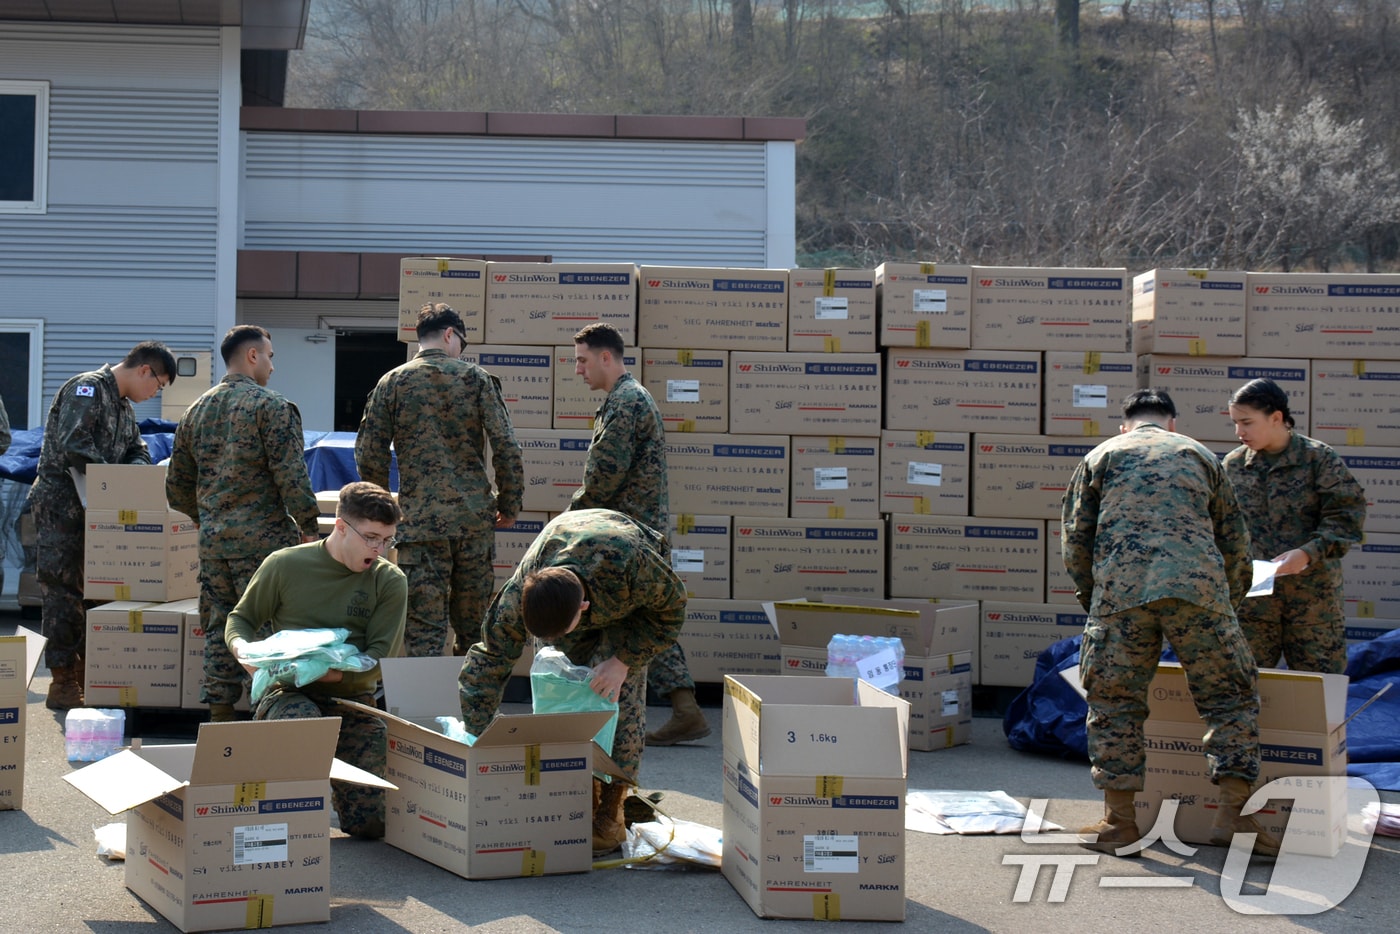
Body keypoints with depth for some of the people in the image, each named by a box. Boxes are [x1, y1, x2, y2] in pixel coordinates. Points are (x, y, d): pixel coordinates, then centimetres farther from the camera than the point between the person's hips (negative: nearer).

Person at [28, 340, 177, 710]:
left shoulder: (124, 405, 17)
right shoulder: (87, 388, -14)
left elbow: (137, 450, 21)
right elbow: (73, 445, -25)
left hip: (91, 509, 10)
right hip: (61, 504, -10)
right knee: (63, 592, -6)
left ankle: (85, 673, 19)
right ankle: (62, 683, -4)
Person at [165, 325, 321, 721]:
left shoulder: (196, 410, 14)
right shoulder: (271, 407, -8)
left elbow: (177, 487, 19)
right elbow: (291, 476, -15)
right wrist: (309, 528, -7)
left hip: (212, 541, 7)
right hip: (263, 538, -6)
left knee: (219, 630, 11)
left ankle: (220, 713, 12)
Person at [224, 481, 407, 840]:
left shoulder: (390, 582, 0)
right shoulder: (285, 565, -2)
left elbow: (376, 661, -7)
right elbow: (241, 618, 11)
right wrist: (243, 649, -14)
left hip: (352, 702, 2)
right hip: (289, 694, -2)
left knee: (371, 824, -11)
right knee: (300, 719, -41)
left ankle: (329, 785, 26)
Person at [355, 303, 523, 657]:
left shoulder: (392, 383, 3)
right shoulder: (477, 378, 2)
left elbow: (369, 455, 2)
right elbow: (506, 448, -3)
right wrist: (510, 505, 8)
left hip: (418, 522, -1)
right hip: (474, 520, 1)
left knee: (424, 632, 0)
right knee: (474, 627, 11)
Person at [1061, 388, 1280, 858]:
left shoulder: (1101, 457, 21)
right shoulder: (1200, 455, 24)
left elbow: (1075, 540, 15)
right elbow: (1234, 541, 23)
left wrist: (1092, 599, 27)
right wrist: (1229, 603, 34)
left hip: (1120, 587, 0)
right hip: (1198, 585, 0)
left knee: (1114, 701, 10)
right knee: (1230, 696, 10)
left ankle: (1120, 823, 11)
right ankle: (1233, 814, 3)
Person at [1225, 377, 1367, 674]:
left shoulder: (1319, 458, -3)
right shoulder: (1233, 464, 8)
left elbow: (1346, 519, -8)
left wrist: (1308, 553, -21)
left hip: (1312, 595, -3)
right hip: (1252, 596, 3)